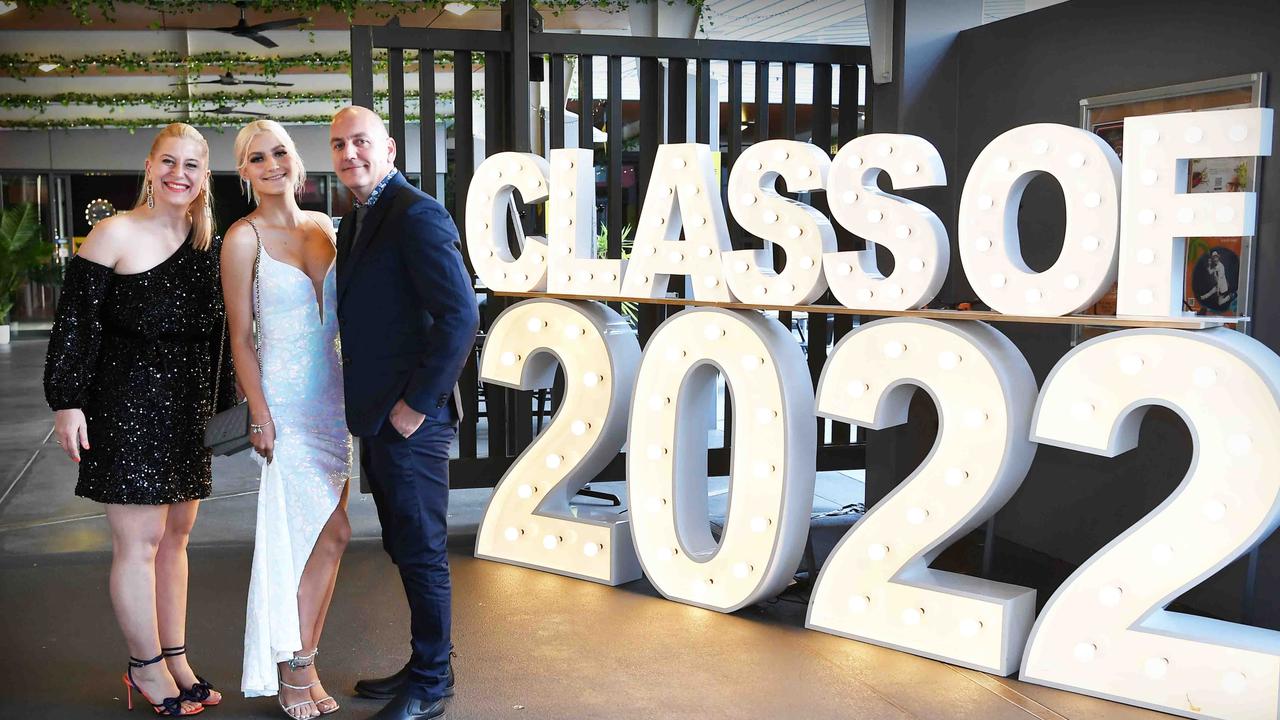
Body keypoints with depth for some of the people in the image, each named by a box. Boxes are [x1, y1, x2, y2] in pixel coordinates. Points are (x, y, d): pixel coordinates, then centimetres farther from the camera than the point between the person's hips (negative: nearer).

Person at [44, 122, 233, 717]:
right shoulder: (115, 234, -9)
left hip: (185, 409, 6)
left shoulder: (208, 243, 8)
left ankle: (175, 658, 25)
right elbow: (76, 321, -10)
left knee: (175, 534, 13)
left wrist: (215, 398, 14)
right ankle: (146, 666, 16)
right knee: (139, 539, 1)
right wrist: (67, 401, -13)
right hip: (126, 405, -6)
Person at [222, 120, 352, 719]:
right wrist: (260, 416, -11)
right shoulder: (244, 238, -7)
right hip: (286, 399, -5)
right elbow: (241, 336, -7)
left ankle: (299, 665, 20)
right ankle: (295, 667, 11)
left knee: (315, 535, 8)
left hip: (331, 394, 5)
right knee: (332, 532, -6)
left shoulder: (323, 226, 9)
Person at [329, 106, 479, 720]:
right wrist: (361, 405, 14)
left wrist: (417, 404, -19)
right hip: (376, 419, 10)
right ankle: (422, 666, 32)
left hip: (409, 421, -9)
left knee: (421, 554, 2)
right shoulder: (354, 222, 15)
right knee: (404, 549, 18)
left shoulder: (418, 216, -15)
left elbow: (460, 315, -23)